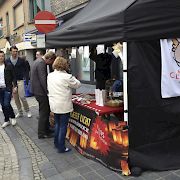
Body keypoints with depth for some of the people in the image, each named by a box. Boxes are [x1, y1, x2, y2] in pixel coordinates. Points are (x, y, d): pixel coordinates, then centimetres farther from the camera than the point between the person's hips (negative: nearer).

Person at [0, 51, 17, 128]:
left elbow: (13, 77, -1)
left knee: (6, 104, -10)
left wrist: (15, 86, -9)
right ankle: (6, 120, 22)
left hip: (7, 88, -4)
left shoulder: (9, 66, -3)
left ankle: (12, 117, 15)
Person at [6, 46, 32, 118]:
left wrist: (27, 79, -6)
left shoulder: (21, 60, -1)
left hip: (20, 81, -3)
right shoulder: (7, 61, 4)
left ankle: (27, 111, 11)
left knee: (22, 97, -7)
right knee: (15, 98, 8)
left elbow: (26, 70, 1)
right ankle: (20, 112, 21)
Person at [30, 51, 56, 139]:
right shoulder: (41, 63, -20)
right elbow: (43, 79, -25)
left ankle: (46, 128, 31)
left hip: (36, 89, 10)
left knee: (45, 110, 19)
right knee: (44, 112, 0)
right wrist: (47, 92, -18)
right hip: (40, 91, -10)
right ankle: (42, 133, 11)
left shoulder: (38, 61, 13)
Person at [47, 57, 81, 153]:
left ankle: (56, 143, 33)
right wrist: (73, 79, 10)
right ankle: (61, 147, 11)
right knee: (63, 126, 3)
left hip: (54, 104, 7)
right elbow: (77, 84, -7)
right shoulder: (66, 77, -18)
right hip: (64, 105, -7)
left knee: (57, 124, 21)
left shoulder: (49, 75, 3)